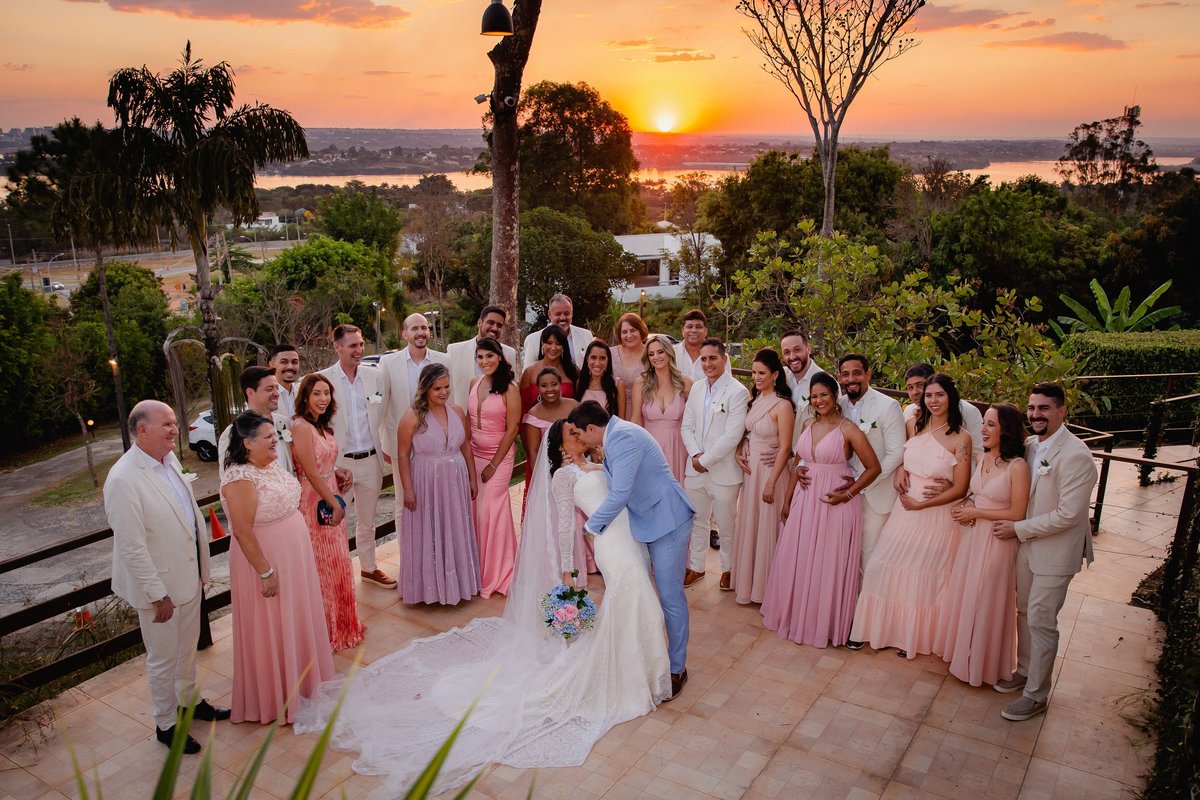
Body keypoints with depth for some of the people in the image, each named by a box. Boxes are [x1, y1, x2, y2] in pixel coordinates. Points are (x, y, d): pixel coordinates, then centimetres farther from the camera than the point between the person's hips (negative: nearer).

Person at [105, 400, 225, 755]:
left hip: (188, 576, 7)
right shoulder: (124, 479, -25)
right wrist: (158, 595, -19)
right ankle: (165, 724, 31)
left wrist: (200, 570, 13)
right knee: (163, 659, 12)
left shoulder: (170, 460, -1)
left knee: (187, 648, 24)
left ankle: (188, 702, 45)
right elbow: (131, 547, -23)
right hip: (159, 585, -7)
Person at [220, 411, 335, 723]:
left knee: (294, 621, 21)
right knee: (271, 630, 7)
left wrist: (303, 553, 19)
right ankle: (275, 696, 24)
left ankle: (299, 679, 40)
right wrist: (266, 573, -22)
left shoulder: (271, 465, 4)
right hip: (266, 561, -9)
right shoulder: (240, 479, -24)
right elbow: (242, 532, -24)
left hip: (292, 559, 9)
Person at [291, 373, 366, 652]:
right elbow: (311, 473, -20)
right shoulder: (301, 427, -18)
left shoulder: (323, 426, 9)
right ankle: (327, 631, 18)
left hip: (330, 497, 9)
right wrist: (335, 505, -16)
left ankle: (341, 622, 32)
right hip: (314, 501, -9)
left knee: (337, 563, 18)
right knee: (321, 566, 4)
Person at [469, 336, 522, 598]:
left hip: (499, 456, -5)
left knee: (490, 511, -1)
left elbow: (512, 429, -11)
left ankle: (494, 574, 16)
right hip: (473, 454, 5)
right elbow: (468, 420, 13)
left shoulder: (509, 389, -11)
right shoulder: (474, 384, 5)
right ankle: (479, 568, 22)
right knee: (475, 510, 7)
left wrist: (494, 464, -10)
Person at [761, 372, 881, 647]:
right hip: (804, 500, 6)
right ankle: (796, 615, 31)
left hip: (835, 503, -5)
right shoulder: (808, 425, 7)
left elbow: (873, 468, -8)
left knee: (829, 565, 5)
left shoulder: (848, 429, -10)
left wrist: (847, 494, -15)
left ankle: (826, 624, 22)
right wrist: (787, 500, 12)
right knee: (796, 561, 12)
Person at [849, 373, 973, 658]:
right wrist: (900, 471, -2)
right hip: (904, 510, 5)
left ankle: (915, 636, 29)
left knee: (924, 576, 8)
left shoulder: (960, 439, -13)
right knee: (889, 568, 9)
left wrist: (921, 504, -15)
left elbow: (960, 488, -12)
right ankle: (887, 627, 27)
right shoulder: (914, 426, 2)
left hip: (936, 515, -5)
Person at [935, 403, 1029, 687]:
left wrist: (975, 513, -14)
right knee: (964, 595, 17)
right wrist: (965, 507, -3)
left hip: (997, 542, -7)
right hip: (972, 536, 7)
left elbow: (1017, 514, -18)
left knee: (986, 601, 8)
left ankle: (984, 663, 27)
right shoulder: (984, 458, 3)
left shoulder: (1018, 466, -19)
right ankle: (962, 650, 36)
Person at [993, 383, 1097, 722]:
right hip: (1027, 544, 7)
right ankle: (1025, 671, 38)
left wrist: (1018, 528, -18)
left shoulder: (1076, 456, -23)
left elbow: (1069, 514, -24)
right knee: (1024, 612, 19)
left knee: (1041, 621, 1)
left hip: (1055, 551, -7)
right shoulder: (1029, 445, 0)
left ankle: (1036, 694, 15)